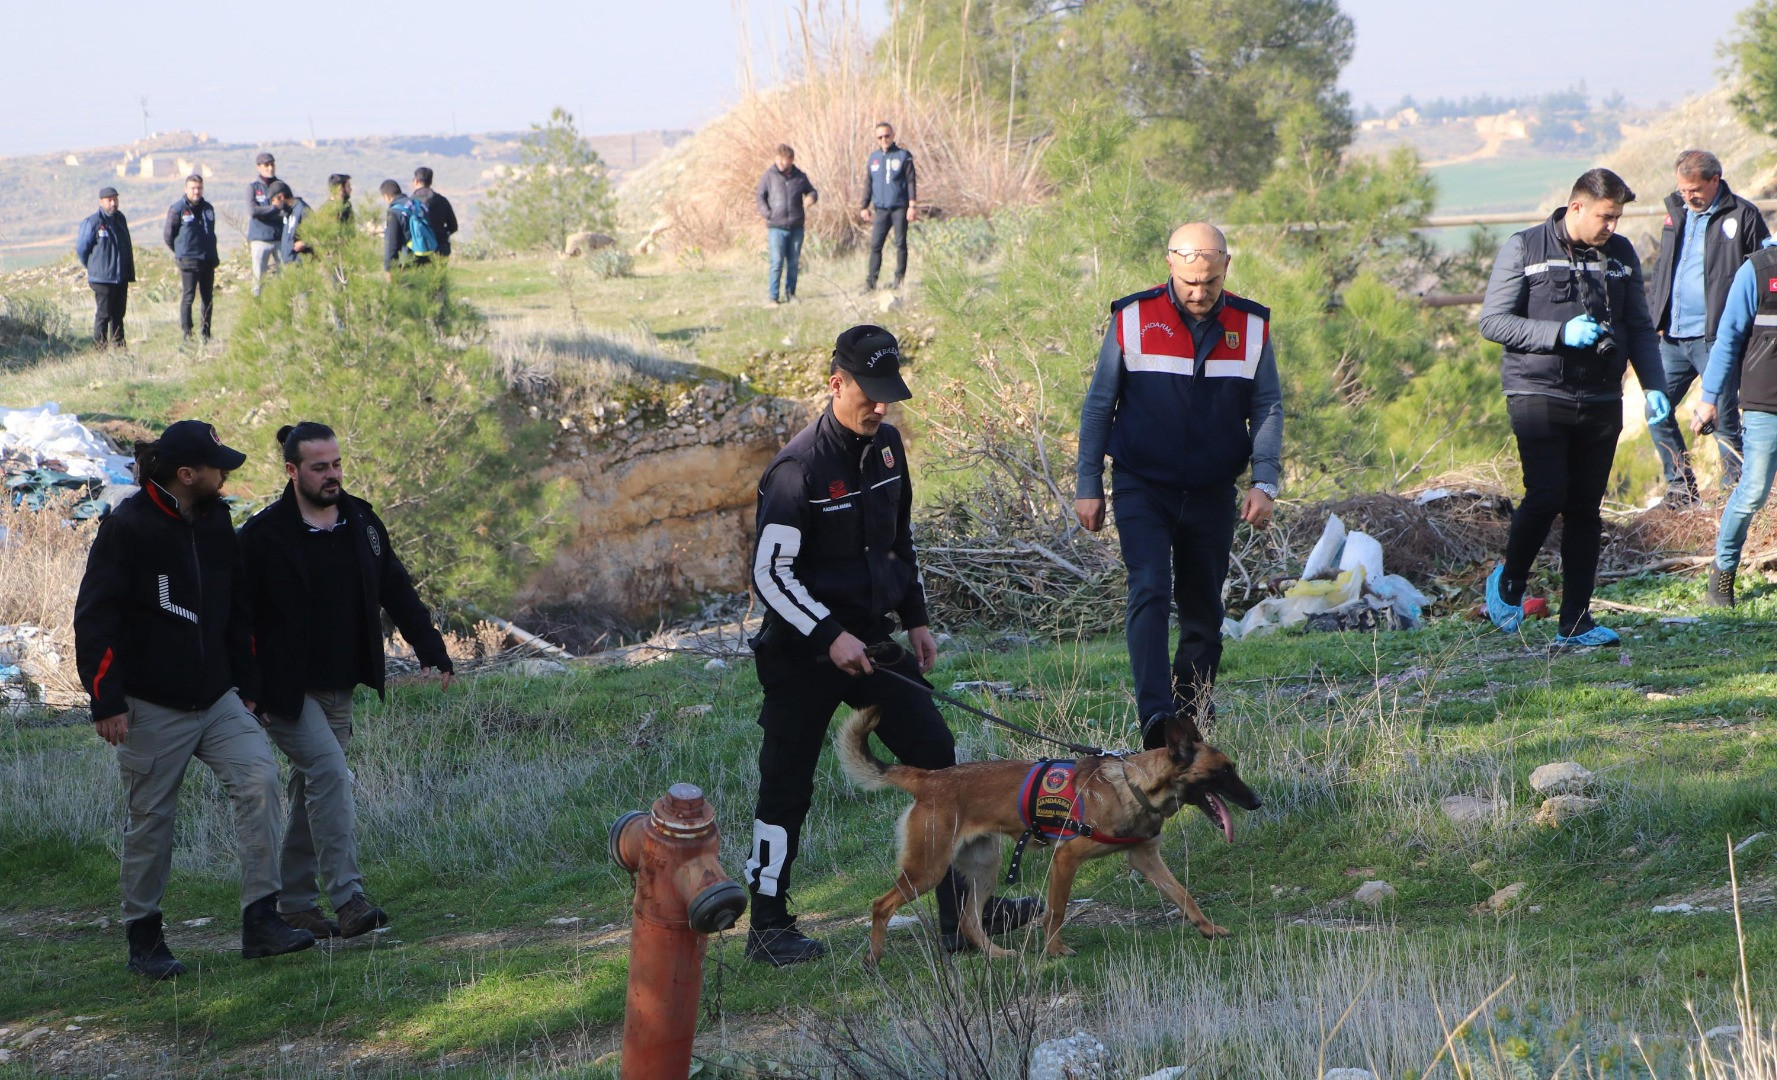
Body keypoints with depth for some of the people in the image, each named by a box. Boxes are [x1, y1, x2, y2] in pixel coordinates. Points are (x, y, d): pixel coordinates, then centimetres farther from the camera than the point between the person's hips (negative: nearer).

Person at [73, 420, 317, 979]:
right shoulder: (126, 529, -9)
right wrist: (107, 702, -13)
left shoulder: (215, 524, 11)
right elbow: (94, 620, -10)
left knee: (259, 779, -15)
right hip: (151, 708, -5)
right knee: (151, 821, 2)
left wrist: (245, 686, 17)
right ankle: (144, 941, 17)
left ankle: (260, 920, -13)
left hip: (218, 701, 5)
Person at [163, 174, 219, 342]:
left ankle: (206, 333, 15)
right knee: (187, 297, -6)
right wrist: (181, 252, 6)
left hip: (208, 260, 6)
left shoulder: (208, 208, 11)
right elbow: (168, 234, -1)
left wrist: (212, 254, 15)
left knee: (207, 297, 9)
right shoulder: (177, 210, -7)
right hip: (188, 261, -6)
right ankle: (186, 333, -4)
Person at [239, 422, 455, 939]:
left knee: (313, 792, 11)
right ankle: (348, 900, -23)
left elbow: (398, 592, 14)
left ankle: (296, 905, 19)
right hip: (286, 693, -6)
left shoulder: (362, 523, 6)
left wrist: (432, 651, 6)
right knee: (330, 773, -20)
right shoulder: (264, 535, -11)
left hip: (339, 691, 6)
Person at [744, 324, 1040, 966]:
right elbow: (770, 573, -18)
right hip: (804, 652, -7)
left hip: (873, 640, 7)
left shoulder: (886, 444, 4)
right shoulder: (798, 469, -19)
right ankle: (768, 929, 14)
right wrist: (829, 636, -22)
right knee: (787, 787, 1)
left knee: (935, 753, 2)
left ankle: (965, 911, 6)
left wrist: (916, 618, 14)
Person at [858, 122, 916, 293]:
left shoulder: (903, 156, 0)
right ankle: (871, 280, -2)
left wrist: (912, 205, -10)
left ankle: (899, 278, 9)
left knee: (900, 244, 2)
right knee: (875, 245, -2)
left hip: (900, 208, -3)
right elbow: (868, 184, 17)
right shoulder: (873, 158, 12)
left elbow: (911, 182, -2)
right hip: (880, 208, 3)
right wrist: (865, 207, 12)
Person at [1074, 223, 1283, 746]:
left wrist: (1265, 482, -7)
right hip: (1142, 490, -3)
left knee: (1204, 611, 9)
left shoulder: (1251, 326, 0)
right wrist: (1088, 486, 0)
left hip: (1212, 496, 3)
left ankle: (1193, 723, 21)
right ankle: (1156, 717, -29)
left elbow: (1268, 408, 6)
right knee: (1150, 590, -20)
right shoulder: (1132, 320, -6)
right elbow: (1098, 405, 1)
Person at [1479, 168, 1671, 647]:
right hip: (1538, 395, -4)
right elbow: (1493, 321, -7)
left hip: (1600, 401, 4)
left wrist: (1654, 387, 4)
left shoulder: (1621, 254, 11)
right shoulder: (1524, 249, -3)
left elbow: (1639, 327, 17)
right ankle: (1509, 581, 11)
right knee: (1546, 495, -16)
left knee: (1585, 509, 4)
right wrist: (1561, 332, -17)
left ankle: (1575, 624, 8)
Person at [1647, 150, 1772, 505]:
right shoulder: (1677, 212, 13)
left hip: (1716, 337, -6)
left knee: (1724, 417, -3)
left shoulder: (1743, 216, -5)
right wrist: (1658, 319, 14)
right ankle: (1681, 487, 16)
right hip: (1673, 338, 6)